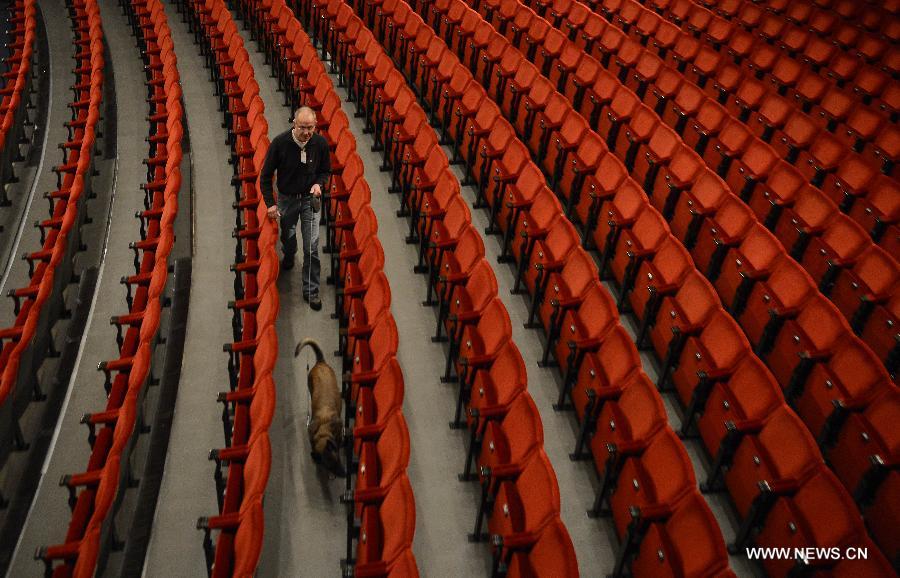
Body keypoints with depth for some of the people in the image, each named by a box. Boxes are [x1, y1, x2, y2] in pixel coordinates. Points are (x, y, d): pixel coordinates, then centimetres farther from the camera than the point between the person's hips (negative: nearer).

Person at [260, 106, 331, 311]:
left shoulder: (320, 143, -14)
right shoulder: (280, 143, -19)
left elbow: (325, 170, 3)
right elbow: (266, 175, -9)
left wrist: (319, 184, -18)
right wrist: (270, 203, -12)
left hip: (310, 199, 0)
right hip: (287, 199, 0)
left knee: (312, 247, -4)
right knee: (288, 238, 20)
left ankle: (311, 290, 7)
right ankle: (288, 257, 56)